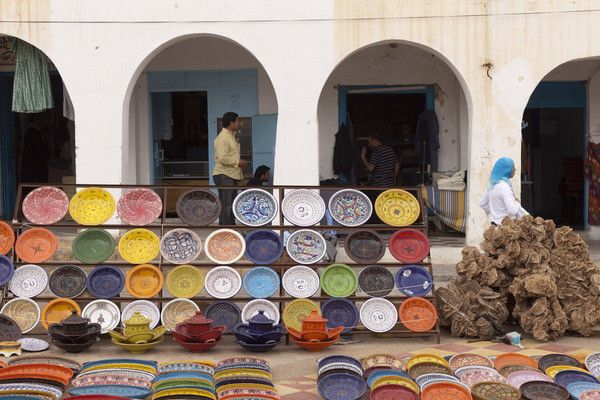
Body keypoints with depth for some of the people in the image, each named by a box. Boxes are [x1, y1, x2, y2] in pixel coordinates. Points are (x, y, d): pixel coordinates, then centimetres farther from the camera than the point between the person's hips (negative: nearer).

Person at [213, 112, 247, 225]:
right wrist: (238, 161, -14)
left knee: (232, 205, 14)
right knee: (225, 206, -9)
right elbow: (223, 158, -25)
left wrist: (239, 161, 12)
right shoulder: (222, 138, -15)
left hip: (232, 175, 10)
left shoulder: (232, 136, 17)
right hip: (224, 175, -10)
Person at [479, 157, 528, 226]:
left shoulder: (493, 185, 8)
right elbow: (512, 210, -25)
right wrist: (517, 203, -5)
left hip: (495, 223, 9)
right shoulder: (504, 186, -18)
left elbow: (482, 204, 19)